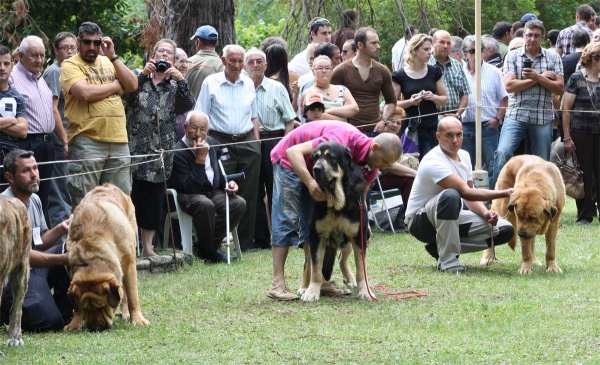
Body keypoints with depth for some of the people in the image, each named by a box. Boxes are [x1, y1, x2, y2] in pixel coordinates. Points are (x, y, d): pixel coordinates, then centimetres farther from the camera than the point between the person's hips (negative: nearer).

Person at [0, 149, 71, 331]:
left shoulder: (35, 200, 8)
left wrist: (59, 230, -7)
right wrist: (62, 259, -31)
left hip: (35, 267, 9)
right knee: (48, 322, -26)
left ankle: (62, 311, 3)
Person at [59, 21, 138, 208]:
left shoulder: (108, 63, 18)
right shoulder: (70, 65, -1)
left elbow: (133, 85, 7)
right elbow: (85, 93, -17)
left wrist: (112, 56, 1)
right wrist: (116, 86, -2)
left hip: (118, 141, 6)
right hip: (87, 142, -6)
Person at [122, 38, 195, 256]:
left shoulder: (175, 85, 12)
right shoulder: (139, 78, 8)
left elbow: (188, 105, -6)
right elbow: (126, 95, -10)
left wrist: (180, 79, -18)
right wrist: (143, 75, -20)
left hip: (160, 151, 2)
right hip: (134, 147, -2)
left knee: (154, 199, 5)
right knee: (131, 196, -5)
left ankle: (148, 246, 14)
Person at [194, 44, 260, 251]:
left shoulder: (249, 84, 13)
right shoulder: (211, 83, 0)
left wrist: (257, 142, 12)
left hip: (247, 143, 4)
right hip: (221, 143, -4)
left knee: (248, 196, 5)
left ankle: (245, 242, 12)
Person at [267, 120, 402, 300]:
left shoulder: (371, 166, -11)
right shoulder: (342, 142, -37)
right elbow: (294, 151, -39)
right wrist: (310, 182, -51)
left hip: (314, 166, 8)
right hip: (289, 159, -8)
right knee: (286, 219, -13)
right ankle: (278, 284, -16)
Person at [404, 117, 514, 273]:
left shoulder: (464, 156, 3)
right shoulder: (434, 162, -24)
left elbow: (470, 197, 9)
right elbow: (466, 193, -31)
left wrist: (485, 213, -13)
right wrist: (505, 193, -33)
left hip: (452, 218, 8)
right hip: (420, 221, -8)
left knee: (504, 230, -10)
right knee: (451, 195, -40)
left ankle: (441, 247, 0)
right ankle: (447, 260, -30)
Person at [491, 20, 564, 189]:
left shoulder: (553, 58, 7)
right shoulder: (513, 56, 3)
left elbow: (559, 88, 0)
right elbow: (509, 85, -9)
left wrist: (537, 77, -14)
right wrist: (542, 77, -8)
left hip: (543, 118, 2)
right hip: (516, 116, -2)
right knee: (502, 152, -20)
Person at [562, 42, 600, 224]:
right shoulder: (576, 79, -4)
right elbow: (566, 109, -5)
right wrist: (567, 137, -9)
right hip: (581, 133, -4)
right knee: (584, 175, 2)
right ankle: (585, 214, 10)